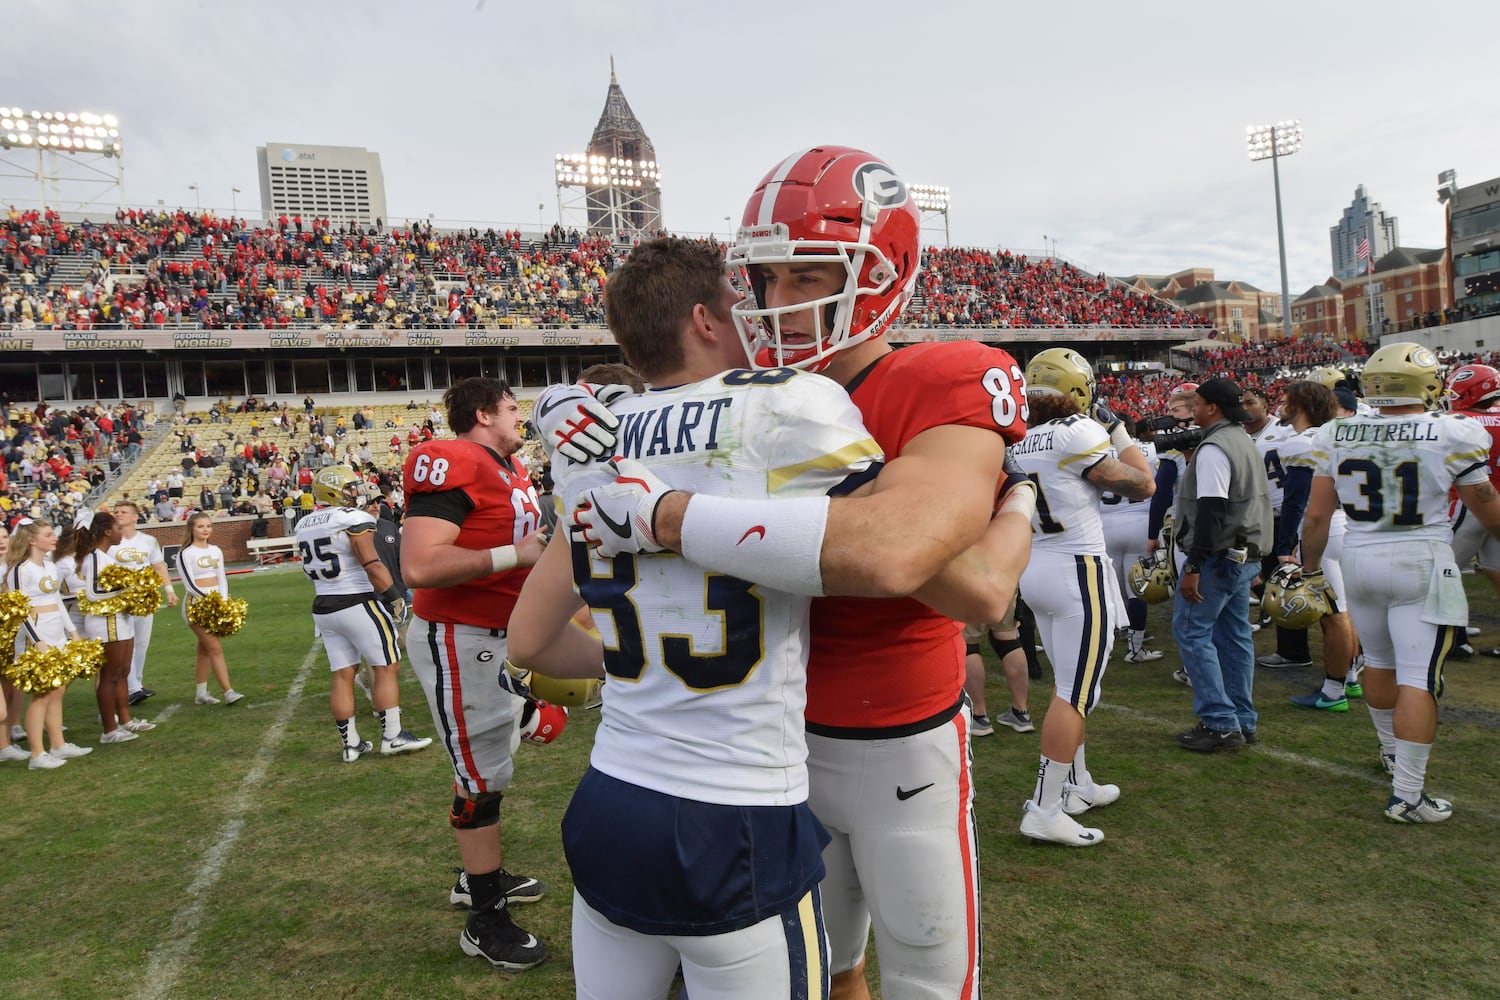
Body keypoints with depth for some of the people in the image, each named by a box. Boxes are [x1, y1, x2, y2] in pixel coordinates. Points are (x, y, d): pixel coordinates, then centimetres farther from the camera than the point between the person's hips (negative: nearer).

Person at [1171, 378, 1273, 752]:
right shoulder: (1245, 442, 15)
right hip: (1245, 554, 10)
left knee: (1191, 631, -4)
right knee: (1234, 635, 13)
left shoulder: (1214, 449, -17)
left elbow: (1211, 512, -23)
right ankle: (1242, 721, 19)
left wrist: (1193, 566, -23)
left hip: (1218, 557, -10)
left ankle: (1219, 723, -4)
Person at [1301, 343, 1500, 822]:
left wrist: (1311, 568, 14)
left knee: (1379, 662, 22)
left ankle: (1392, 750, 43)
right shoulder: (1452, 435, -10)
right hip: (1422, 566, -4)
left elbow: (1317, 515, 2)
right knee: (1419, 678, -1)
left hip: (1359, 560, 4)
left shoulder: (1336, 436, -2)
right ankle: (1407, 795, 1)